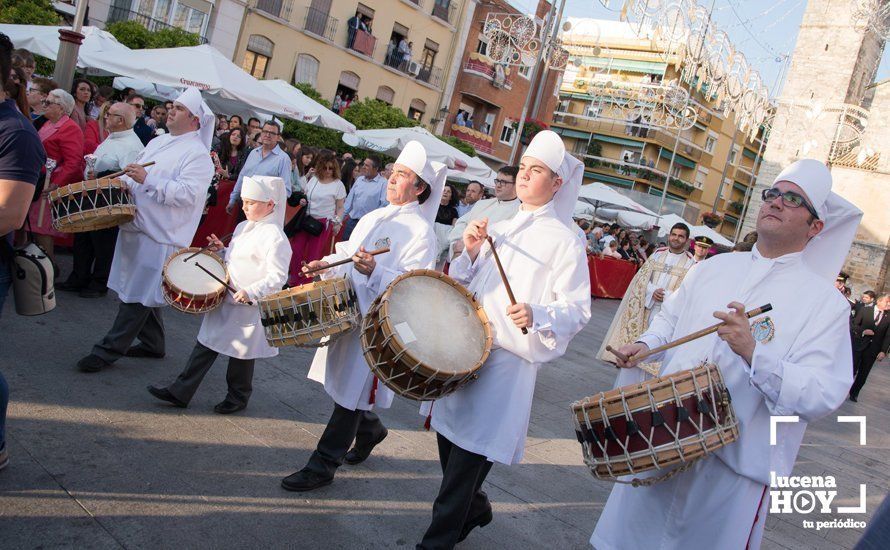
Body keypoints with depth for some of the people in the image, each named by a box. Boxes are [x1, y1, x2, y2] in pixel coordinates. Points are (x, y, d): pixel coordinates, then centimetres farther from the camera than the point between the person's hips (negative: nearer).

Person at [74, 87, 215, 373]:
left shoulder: (197, 154, -12)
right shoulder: (158, 142, 16)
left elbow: (187, 194, -24)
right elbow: (135, 175, 26)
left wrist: (147, 180, -24)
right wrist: (123, 182, 5)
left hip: (160, 236, -9)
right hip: (137, 227, 9)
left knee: (138, 294, -2)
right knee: (145, 290, 17)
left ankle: (109, 350, 5)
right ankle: (152, 343, 31)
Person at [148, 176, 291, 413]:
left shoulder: (274, 237, -18)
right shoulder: (243, 227, 10)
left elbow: (278, 277, -22)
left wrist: (251, 292, -27)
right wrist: (222, 250, 6)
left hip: (250, 308, -8)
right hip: (225, 300, 8)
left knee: (242, 353, 9)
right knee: (205, 345, 11)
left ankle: (237, 397, 29)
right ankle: (180, 392, 18)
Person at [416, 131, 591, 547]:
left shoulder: (566, 240, -6)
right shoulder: (497, 225, 13)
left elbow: (578, 309, -10)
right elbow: (462, 285, 16)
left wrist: (536, 315, -29)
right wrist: (469, 252, -4)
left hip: (509, 360, -6)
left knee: (470, 450, -1)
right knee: (448, 436, 15)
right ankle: (474, 509, 40)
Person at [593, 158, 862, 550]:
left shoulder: (825, 302, -8)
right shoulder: (712, 268, 8)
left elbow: (824, 396, -17)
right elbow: (669, 319, 20)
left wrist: (753, 352, -30)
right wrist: (645, 344, 0)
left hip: (736, 463, -4)